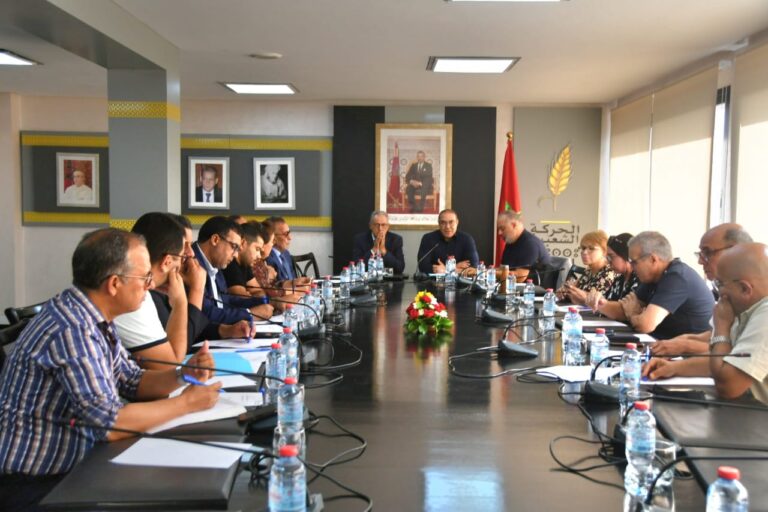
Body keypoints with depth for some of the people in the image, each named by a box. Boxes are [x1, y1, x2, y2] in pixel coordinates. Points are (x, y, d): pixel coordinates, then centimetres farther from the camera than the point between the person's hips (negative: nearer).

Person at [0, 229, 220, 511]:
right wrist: (186, 402, -18)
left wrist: (182, 374, -7)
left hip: (67, 469, 8)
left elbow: (132, 383, 10)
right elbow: (110, 424, -28)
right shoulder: (71, 330, -26)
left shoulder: (92, 317, 2)